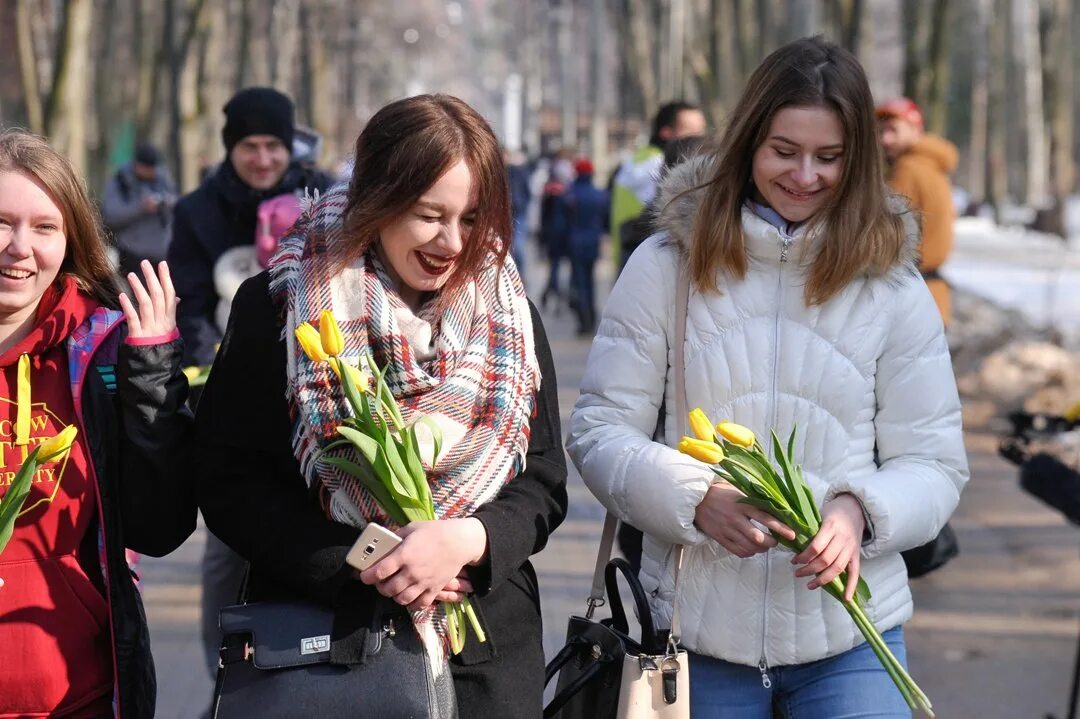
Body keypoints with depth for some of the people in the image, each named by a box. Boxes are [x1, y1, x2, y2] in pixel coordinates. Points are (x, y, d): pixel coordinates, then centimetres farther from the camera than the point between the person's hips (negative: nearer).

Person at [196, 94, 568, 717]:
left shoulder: (508, 316, 3)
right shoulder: (276, 307, -5)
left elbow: (544, 485, 3)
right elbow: (230, 483, -8)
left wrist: (467, 539, -18)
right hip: (319, 642, -2)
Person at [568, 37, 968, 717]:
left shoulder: (892, 288, 2)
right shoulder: (666, 265, -1)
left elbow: (934, 463, 2)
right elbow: (600, 430, -2)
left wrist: (859, 514, -19)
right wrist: (696, 499, -19)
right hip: (696, 628, 0)